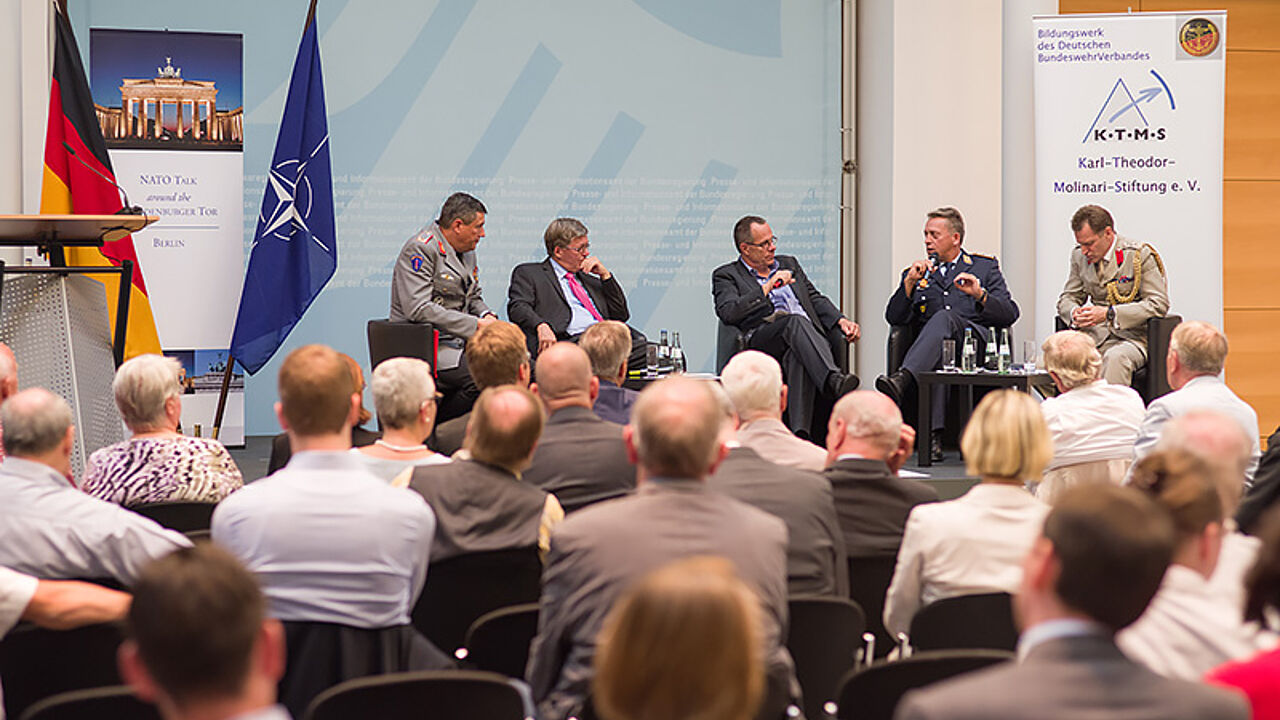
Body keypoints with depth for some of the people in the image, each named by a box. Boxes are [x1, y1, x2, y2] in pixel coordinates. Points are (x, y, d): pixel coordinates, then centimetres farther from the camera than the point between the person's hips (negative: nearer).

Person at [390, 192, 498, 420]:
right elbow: (419, 310, -21)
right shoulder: (420, 249, -13)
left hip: (459, 341, 9)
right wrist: (475, 325, -21)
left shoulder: (467, 251, 15)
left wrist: (486, 316, 1)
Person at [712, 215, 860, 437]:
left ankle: (800, 432, -56)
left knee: (797, 355, -38)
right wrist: (767, 288, -2)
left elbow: (816, 300, 29)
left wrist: (841, 320, 9)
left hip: (807, 335, 3)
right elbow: (728, 313, -2)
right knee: (795, 321, -38)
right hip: (760, 337, -3)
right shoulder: (726, 276, 17)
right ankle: (832, 380, -61)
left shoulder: (789, 264, 32)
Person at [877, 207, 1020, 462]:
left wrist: (980, 295, -9)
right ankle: (933, 436, -51)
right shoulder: (915, 273, 28)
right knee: (939, 354, -38)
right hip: (933, 344, 2)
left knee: (944, 318, -35)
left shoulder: (985, 267, 23)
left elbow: (1010, 314, 10)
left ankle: (902, 380, -59)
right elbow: (894, 318, 12)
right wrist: (910, 282, -2)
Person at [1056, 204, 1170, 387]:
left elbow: (1158, 304, -10)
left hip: (1133, 336, -4)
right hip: (1096, 334, 4)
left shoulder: (1140, 255, -6)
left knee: (1115, 358, -38)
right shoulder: (1079, 255, 9)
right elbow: (1067, 298, 18)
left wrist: (1109, 314, -21)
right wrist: (1074, 313, -10)